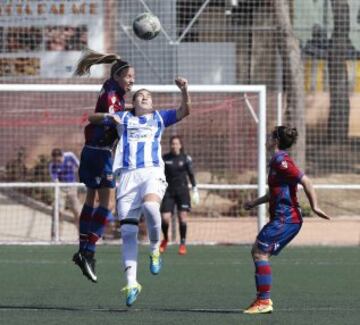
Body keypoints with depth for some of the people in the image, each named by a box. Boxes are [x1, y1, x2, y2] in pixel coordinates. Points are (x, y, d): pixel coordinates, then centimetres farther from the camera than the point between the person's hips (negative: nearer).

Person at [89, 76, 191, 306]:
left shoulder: (159, 118, 22)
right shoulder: (123, 118, 23)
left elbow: (185, 111, 14)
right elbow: (93, 118, 25)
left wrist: (184, 90, -3)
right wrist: (109, 117, 4)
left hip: (152, 172, -1)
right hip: (128, 175, 1)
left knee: (150, 206, -34)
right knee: (127, 231, -7)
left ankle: (155, 250, -9)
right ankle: (131, 283, -4)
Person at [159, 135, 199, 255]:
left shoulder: (186, 158, 2)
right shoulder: (165, 159, 3)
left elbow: (191, 175, 8)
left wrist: (195, 190, 5)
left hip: (182, 191, -1)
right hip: (169, 191, 1)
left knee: (182, 217, -10)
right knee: (165, 218, -8)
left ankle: (182, 244, 2)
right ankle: (165, 239, 21)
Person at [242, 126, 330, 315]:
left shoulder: (281, 162, -14)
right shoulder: (276, 162, 18)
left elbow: (305, 181, -20)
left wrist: (314, 206, -20)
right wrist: (255, 203, 32)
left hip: (285, 219, -10)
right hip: (281, 217, 10)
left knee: (260, 254, -11)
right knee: (257, 252, 13)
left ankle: (264, 302, -12)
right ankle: (263, 299, 14)